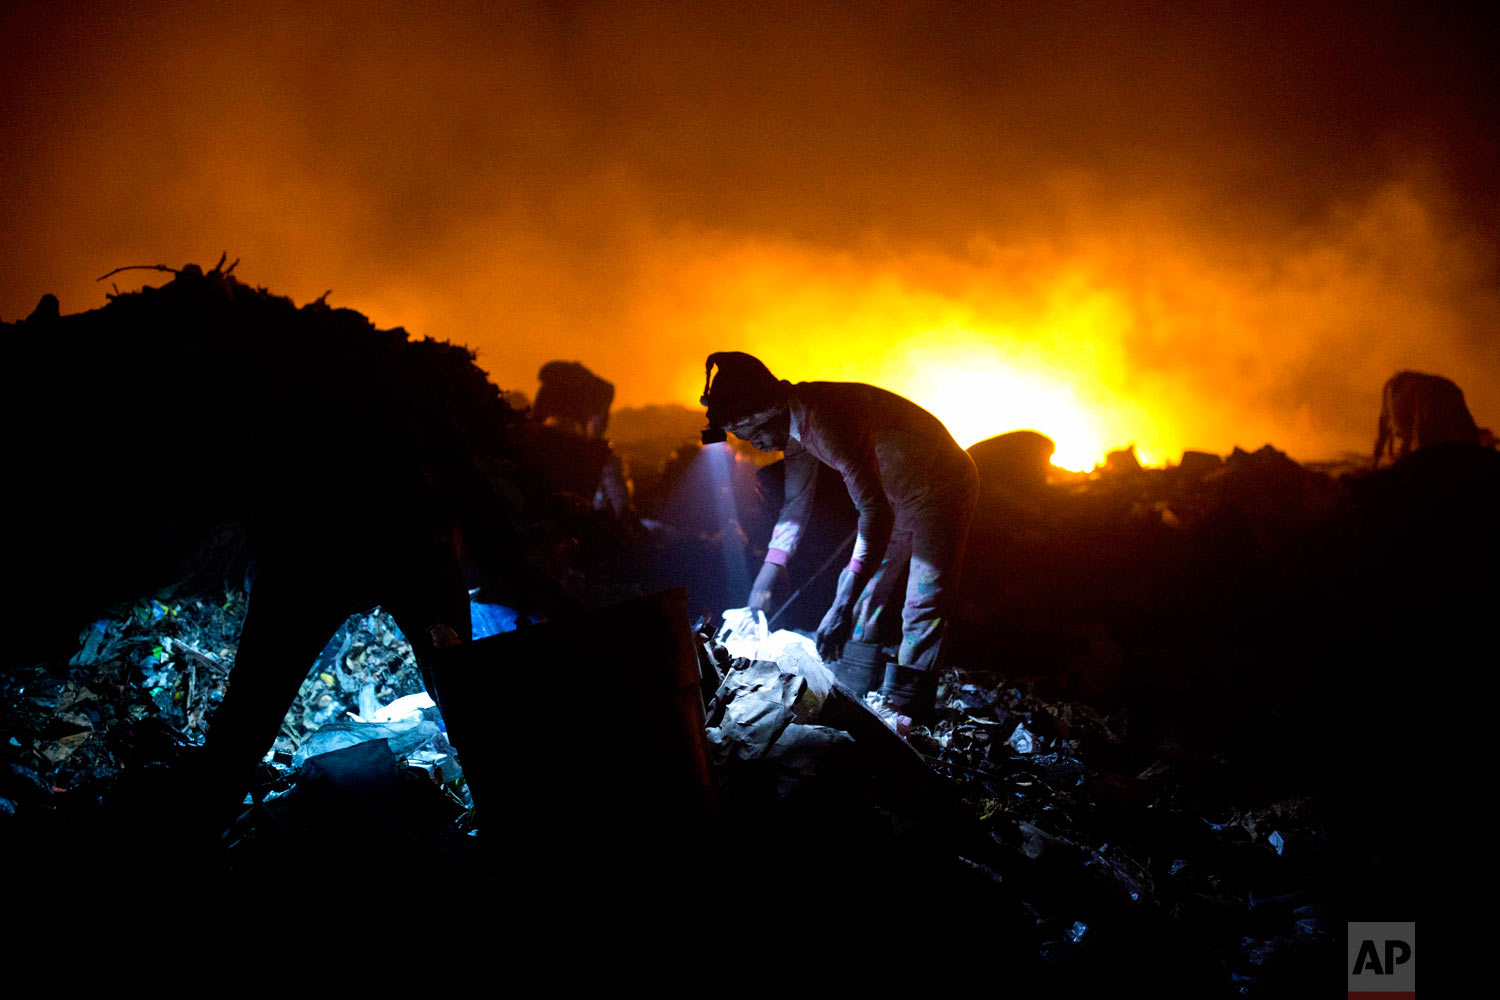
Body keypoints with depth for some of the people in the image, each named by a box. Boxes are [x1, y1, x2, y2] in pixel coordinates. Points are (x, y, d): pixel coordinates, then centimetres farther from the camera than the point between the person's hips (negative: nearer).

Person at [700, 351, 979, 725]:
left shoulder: (828, 420, -38)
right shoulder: (795, 420, -7)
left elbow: (876, 513, -44)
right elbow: (796, 503, 8)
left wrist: (841, 608, -48)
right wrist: (766, 578, 3)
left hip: (939, 488, -9)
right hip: (894, 494, 10)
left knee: (922, 610, -13)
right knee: (866, 597, 11)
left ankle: (900, 719, -11)